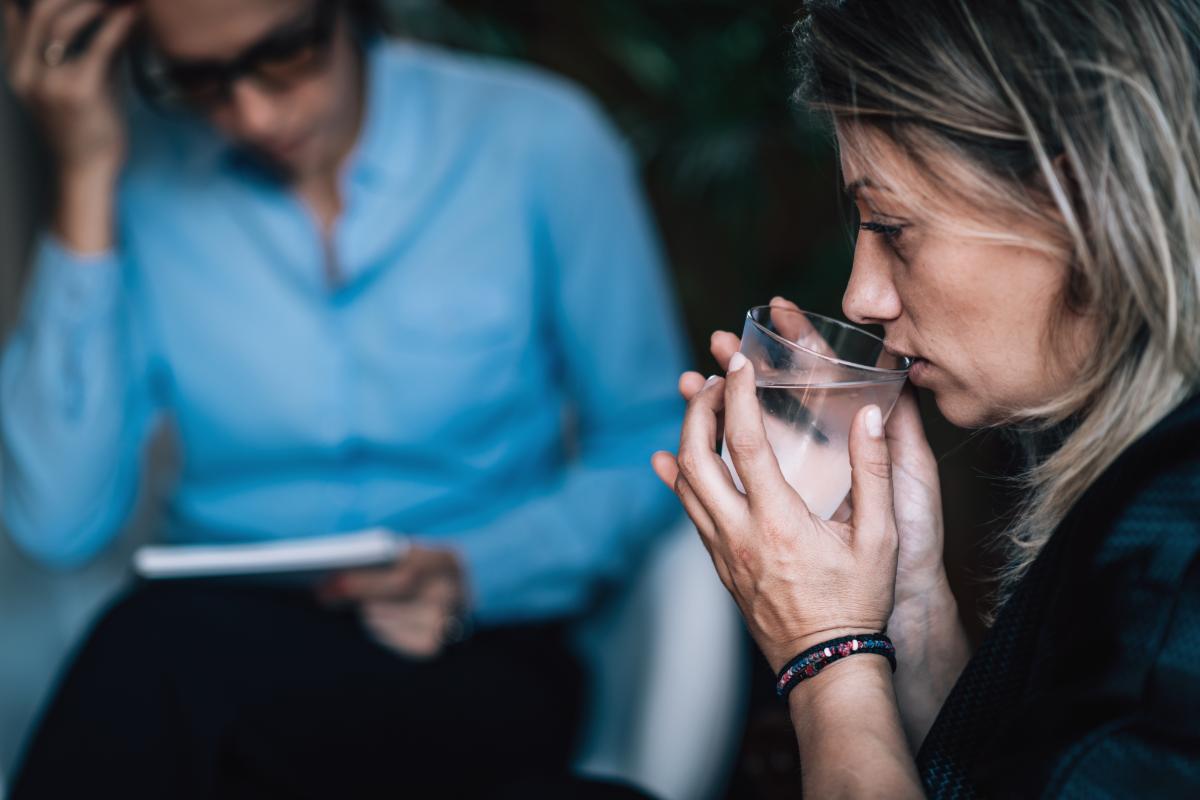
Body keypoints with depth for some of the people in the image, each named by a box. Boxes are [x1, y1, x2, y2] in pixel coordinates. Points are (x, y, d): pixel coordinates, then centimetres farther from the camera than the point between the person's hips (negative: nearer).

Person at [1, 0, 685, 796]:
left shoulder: (538, 141, -5)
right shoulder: (140, 164, -1)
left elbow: (649, 450, 2)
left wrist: (470, 574, -17)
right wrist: (86, 178, -12)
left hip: (474, 666, -2)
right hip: (211, 642, 2)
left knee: (158, 651, -31)